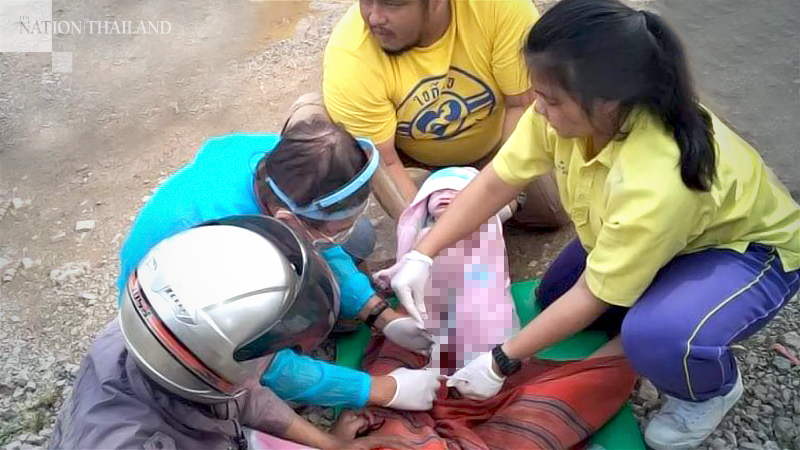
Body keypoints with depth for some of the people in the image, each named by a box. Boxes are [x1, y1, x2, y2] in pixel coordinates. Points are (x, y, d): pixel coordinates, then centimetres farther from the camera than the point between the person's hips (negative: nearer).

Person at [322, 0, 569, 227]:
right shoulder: (349, 59, -37)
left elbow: (525, 103, -26)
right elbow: (383, 164, -31)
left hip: (493, 138, 1)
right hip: (406, 148, 0)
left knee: (554, 214, -3)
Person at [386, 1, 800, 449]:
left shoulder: (656, 184, -42)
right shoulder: (572, 108, -25)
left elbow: (591, 297, -30)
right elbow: (495, 183, -14)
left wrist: (500, 363, -21)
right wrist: (423, 256, -20)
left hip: (751, 247, -6)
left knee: (655, 335, -34)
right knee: (553, 297, 1)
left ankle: (713, 389, 1)